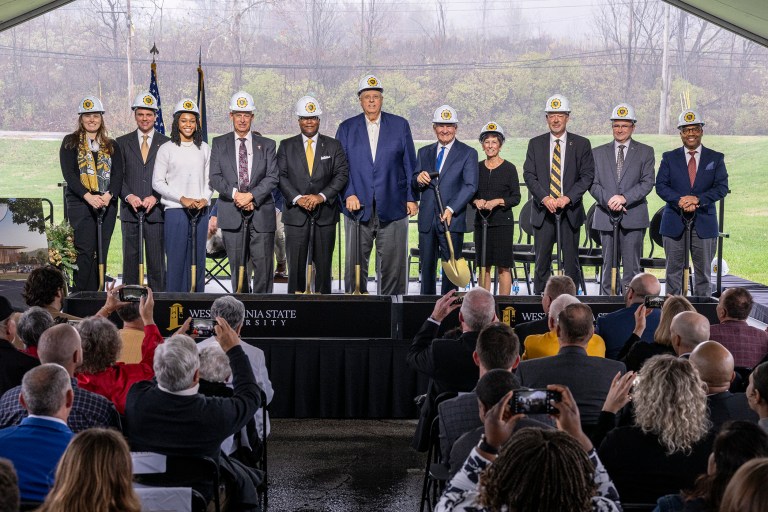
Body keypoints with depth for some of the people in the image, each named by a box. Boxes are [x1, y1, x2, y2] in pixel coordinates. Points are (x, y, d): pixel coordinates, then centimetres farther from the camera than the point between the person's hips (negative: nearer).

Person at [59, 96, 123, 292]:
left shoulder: (112, 146, 16)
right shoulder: (70, 142, 7)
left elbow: (118, 174, 6)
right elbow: (68, 173, -4)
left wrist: (109, 195, -14)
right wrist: (88, 196, -17)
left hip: (107, 204, 3)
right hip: (80, 204, -3)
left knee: (101, 253, 2)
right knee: (84, 251, -9)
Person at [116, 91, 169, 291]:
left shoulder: (166, 144, 7)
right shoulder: (123, 143, 11)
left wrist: (155, 198, -10)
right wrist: (129, 196, -10)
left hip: (156, 210, -1)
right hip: (130, 210, 1)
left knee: (156, 258, 0)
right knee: (130, 258, 3)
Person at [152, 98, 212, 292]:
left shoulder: (204, 149, 12)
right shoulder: (166, 149, 1)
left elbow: (209, 180, 14)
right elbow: (157, 182, -2)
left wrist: (205, 199, -5)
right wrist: (182, 199, -12)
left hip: (200, 212, 3)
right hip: (175, 211, -3)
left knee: (198, 260, 5)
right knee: (176, 259, -3)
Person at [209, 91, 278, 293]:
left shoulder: (266, 145, 11)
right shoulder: (219, 144, 11)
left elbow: (272, 177, 0)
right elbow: (215, 177, 1)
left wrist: (252, 196, -14)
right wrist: (235, 194, -15)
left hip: (261, 214, 0)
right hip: (232, 215, 0)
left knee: (264, 265, -5)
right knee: (237, 266, 3)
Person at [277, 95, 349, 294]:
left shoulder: (333, 145, 8)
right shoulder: (286, 146, 8)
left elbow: (342, 174, 0)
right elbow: (281, 176, 0)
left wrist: (321, 196, -13)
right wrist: (297, 198, -14)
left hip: (325, 211, 0)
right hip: (296, 211, 0)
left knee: (323, 262, 3)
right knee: (296, 262, -2)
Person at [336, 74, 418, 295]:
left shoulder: (400, 125, 8)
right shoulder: (346, 128, 10)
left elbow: (410, 164, 7)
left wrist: (412, 198, 1)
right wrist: (348, 194, -9)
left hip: (392, 207, -1)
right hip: (358, 205, 1)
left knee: (393, 264, 1)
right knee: (355, 263, 3)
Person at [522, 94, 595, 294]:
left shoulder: (581, 144, 5)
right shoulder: (535, 144, 8)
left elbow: (587, 175, -1)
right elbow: (529, 174, 2)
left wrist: (568, 198, -13)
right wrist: (544, 198, -13)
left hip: (570, 208, -1)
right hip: (543, 209, 1)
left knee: (571, 259, 2)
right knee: (542, 258, 1)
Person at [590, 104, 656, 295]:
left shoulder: (645, 152, 8)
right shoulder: (598, 153, 14)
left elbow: (647, 183, -3)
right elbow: (593, 184, 6)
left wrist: (624, 198, -17)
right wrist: (608, 200, -12)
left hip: (633, 217, -2)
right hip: (606, 216, 2)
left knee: (631, 265, -4)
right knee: (609, 264, 5)